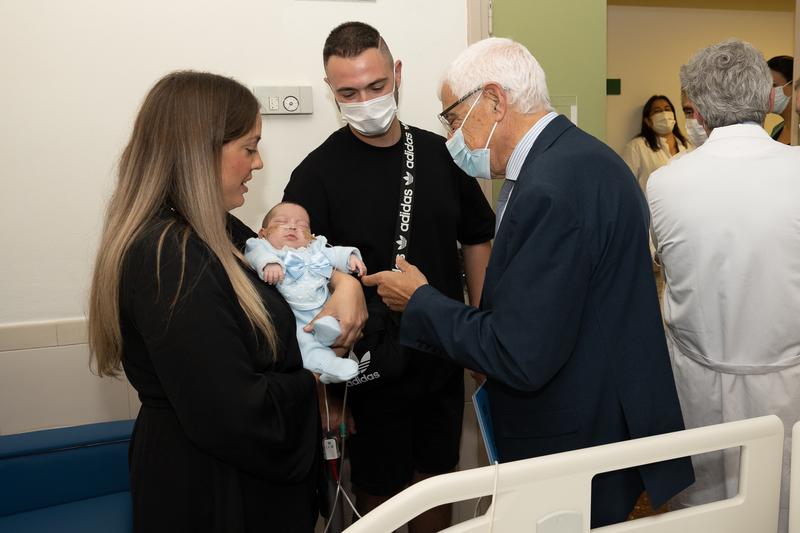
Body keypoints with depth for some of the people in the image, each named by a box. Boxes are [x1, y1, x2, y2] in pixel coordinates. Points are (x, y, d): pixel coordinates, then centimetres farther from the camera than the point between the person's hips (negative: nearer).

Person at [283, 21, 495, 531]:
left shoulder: (441, 154, 0)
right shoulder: (317, 174, -13)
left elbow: (476, 241, 9)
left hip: (445, 360, 4)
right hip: (370, 369, -4)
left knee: (437, 480, 19)